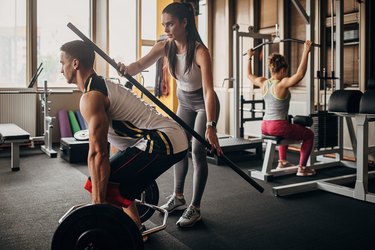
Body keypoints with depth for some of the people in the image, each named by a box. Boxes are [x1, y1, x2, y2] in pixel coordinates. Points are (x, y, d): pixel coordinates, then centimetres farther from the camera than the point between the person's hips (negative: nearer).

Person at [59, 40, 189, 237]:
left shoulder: (91, 97, -12)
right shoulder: (103, 86, 20)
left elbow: (97, 152, -19)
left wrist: (98, 203, -17)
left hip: (163, 142, -11)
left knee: (101, 184, -10)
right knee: (115, 178, 24)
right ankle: (135, 230, 31)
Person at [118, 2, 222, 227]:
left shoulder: (200, 52, -31)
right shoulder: (165, 47, -15)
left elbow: (209, 91, -38)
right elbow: (141, 65, -27)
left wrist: (211, 126, -47)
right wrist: (125, 70, -51)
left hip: (204, 103, -6)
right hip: (185, 102, 7)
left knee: (198, 151, -10)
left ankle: (195, 208, -1)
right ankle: (178, 197, 26)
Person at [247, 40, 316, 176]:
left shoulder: (263, 83, 3)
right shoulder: (282, 84, -17)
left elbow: (249, 75, 22)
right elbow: (300, 74, -31)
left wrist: (249, 57, 31)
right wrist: (306, 52, -30)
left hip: (265, 127, 8)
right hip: (278, 127, -7)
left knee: (286, 130, 40)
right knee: (309, 135, 14)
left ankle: (282, 161, 40)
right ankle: (302, 168, 12)